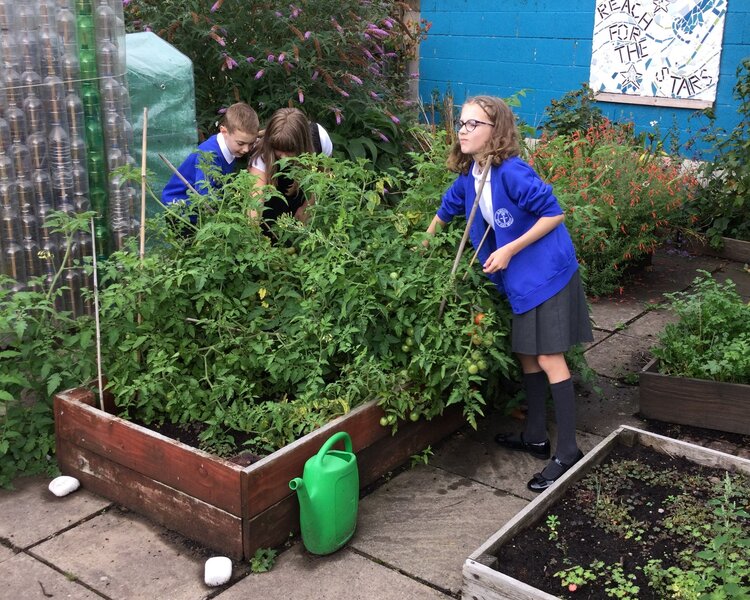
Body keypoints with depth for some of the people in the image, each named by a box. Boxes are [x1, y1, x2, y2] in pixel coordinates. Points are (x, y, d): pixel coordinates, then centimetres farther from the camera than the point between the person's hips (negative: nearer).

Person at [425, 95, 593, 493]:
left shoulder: (512, 172, -22)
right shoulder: (468, 177, 3)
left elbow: (554, 214, -20)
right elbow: (446, 210, 21)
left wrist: (509, 250, -21)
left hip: (547, 274, -9)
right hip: (521, 280, 9)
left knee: (548, 359, -7)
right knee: (526, 355, 15)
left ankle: (567, 451, 3)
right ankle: (536, 436, 29)